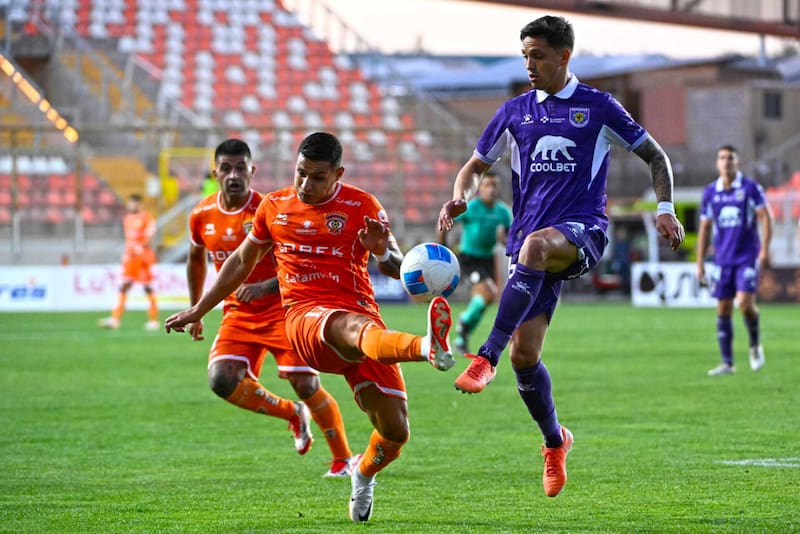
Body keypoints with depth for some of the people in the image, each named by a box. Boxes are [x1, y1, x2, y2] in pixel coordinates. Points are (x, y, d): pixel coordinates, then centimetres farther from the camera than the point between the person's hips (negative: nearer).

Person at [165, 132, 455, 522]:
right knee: (357, 328, -41)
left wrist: (383, 252, -26)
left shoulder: (362, 207, 4)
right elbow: (242, 260, 26)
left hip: (360, 311, 1)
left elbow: (398, 268, -1)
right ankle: (427, 347, -76)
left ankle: (363, 477, 30)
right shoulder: (274, 207, 12)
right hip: (306, 315, -1)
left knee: (396, 431, -6)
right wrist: (198, 310, 31)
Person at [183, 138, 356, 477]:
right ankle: (292, 414, 7)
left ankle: (344, 458, 11)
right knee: (221, 378, -18)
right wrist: (195, 310, 23)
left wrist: (265, 287, -31)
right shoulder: (202, 216, 0)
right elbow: (196, 258, 20)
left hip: (281, 309, -4)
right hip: (238, 314, 4)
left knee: (306, 384, -9)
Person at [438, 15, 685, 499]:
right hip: (532, 236, 4)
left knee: (535, 244, -40)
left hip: (584, 231, -4)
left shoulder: (598, 107, 5)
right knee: (524, 354, -6)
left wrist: (665, 209, -2)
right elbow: (477, 166, 21)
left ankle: (486, 357, -43)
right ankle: (555, 441, 18)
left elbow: (655, 156, 12)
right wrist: (460, 198, -1)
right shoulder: (515, 112, 14)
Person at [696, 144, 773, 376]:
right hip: (723, 259, 4)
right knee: (723, 310, 2)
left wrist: (765, 250, -15)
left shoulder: (751, 188, -3)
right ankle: (727, 362, 8)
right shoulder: (710, 192, 7)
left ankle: (755, 346, 7)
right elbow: (704, 228, 13)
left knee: (745, 302, -18)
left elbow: (765, 218, -4)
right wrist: (700, 263, 10)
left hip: (748, 257, -4)